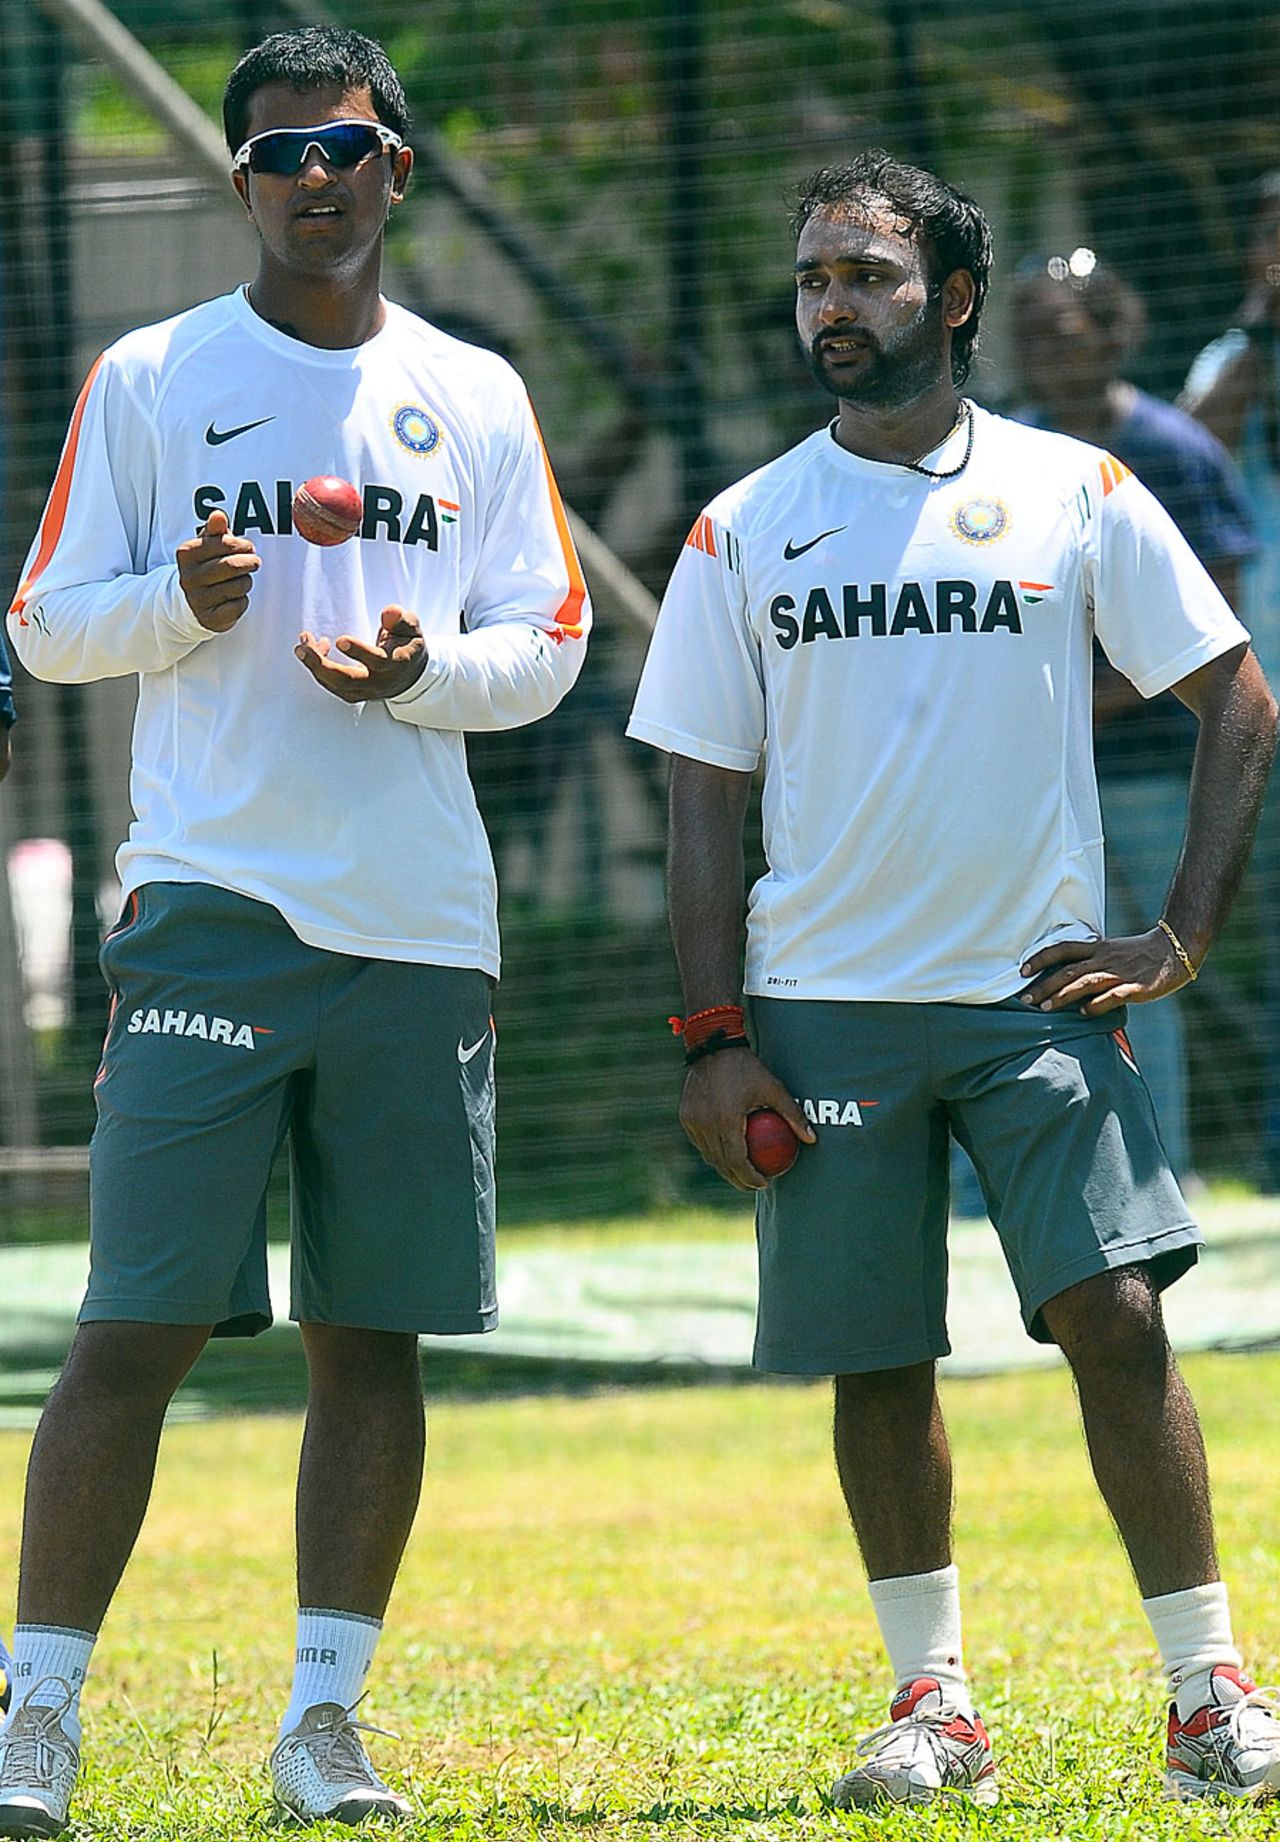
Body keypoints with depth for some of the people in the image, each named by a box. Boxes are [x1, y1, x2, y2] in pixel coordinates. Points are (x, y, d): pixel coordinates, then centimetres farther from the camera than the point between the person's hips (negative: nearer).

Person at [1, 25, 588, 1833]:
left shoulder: (475, 397, 11)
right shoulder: (148, 378, 5)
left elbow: (548, 645, 11)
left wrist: (426, 669, -9)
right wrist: (183, 602, -14)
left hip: (418, 922, 3)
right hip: (211, 909, -3)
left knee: (374, 1331, 4)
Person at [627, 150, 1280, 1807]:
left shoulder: (1074, 493, 2)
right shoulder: (746, 532, 5)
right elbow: (704, 798, 7)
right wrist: (714, 1035, -1)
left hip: (1037, 988, -2)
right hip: (830, 1005, 2)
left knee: (1114, 1311, -13)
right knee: (877, 1360, 3)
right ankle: (932, 1701, 17)